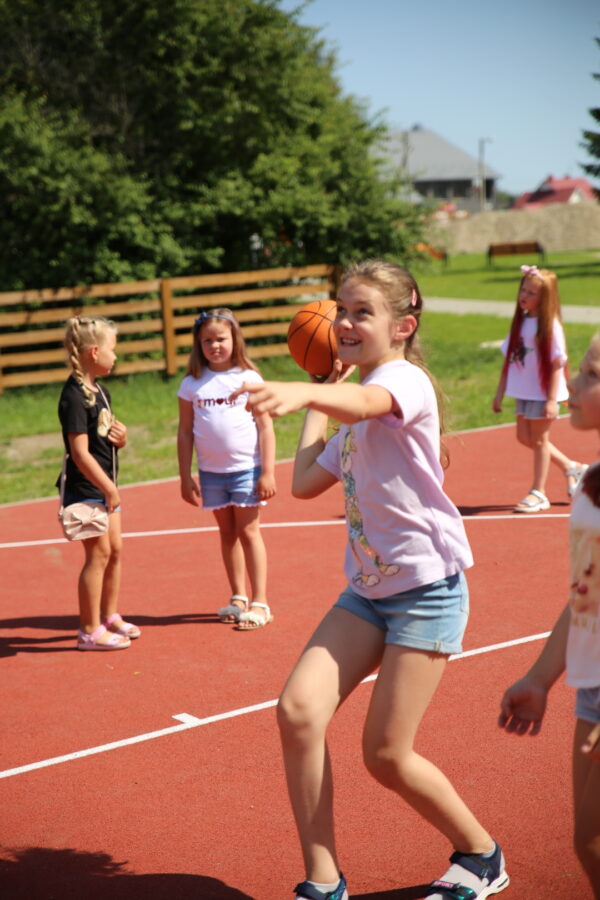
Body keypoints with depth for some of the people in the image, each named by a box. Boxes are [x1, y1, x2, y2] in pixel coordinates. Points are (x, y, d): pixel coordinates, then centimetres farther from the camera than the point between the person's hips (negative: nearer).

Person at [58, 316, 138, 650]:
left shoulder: (100, 391, 10)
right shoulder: (74, 397, -19)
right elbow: (80, 452, -23)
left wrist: (121, 437, -1)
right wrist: (109, 488, -22)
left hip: (106, 487, 9)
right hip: (86, 489, -9)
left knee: (115, 550, 15)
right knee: (98, 554, -3)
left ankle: (109, 616, 29)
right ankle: (90, 631, 6)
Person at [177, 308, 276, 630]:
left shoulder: (249, 378, -4)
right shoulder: (192, 384, 2)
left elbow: (265, 427, -3)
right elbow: (185, 432, 6)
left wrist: (268, 472, -8)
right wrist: (185, 477, 3)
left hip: (246, 467, -3)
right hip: (211, 471, 3)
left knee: (248, 532, -2)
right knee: (227, 533, 12)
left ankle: (259, 603, 3)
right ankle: (238, 598, 24)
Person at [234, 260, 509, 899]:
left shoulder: (404, 379, -13)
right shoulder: (355, 416, 15)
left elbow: (365, 403, -37)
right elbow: (306, 482, 14)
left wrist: (303, 392, -58)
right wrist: (319, 396, 17)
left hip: (428, 586, -8)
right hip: (368, 586, 8)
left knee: (386, 755, -5)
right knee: (298, 710, -10)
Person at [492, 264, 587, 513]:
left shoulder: (550, 326, -16)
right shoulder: (520, 322, 4)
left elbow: (557, 365, -17)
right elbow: (509, 359, 9)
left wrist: (552, 400, -20)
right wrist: (500, 392, 10)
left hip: (543, 393, -7)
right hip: (523, 391, 7)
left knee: (539, 439, 2)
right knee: (524, 437, 13)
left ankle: (538, 493, 15)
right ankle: (570, 467, 31)